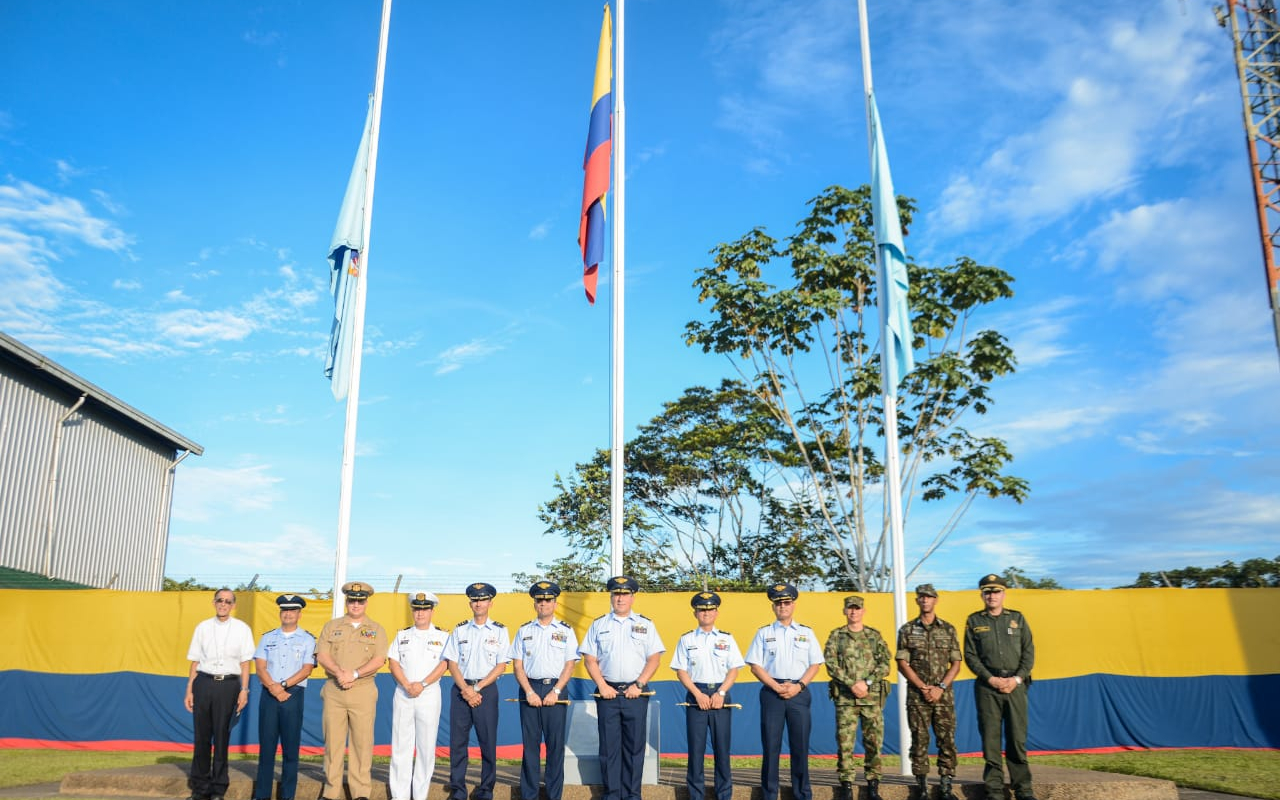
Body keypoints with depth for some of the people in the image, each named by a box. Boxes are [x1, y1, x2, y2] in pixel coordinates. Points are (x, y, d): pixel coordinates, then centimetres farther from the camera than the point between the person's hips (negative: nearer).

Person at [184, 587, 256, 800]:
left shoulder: (242, 629, 5)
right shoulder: (203, 627, 9)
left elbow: (245, 663, 4)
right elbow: (195, 662, 10)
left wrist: (244, 690, -4)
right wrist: (189, 691, 6)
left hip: (228, 684, -1)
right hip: (204, 682, 2)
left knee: (222, 737, 1)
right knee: (201, 735, 4)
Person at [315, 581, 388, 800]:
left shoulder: (376, 630, 8)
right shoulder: (331, 626, 12)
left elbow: (378, 660, -2)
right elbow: (321, 656, 2)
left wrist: (354, 674, -15)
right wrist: (339, 673, -14)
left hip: (363, 690, -1)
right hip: (334, 690, 1)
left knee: (363, 742, -1)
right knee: (332, 741, 3)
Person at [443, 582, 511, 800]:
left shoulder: (499, 631, 3)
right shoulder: (460, 630, 9)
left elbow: (501, 666, -2)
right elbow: (452, 663, 4)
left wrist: (476, 688, -10)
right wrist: (466, 690, -10)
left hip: (487, 689, -2)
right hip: (461, 689, 2)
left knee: (488, 742, 0)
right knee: (457, 742, 3)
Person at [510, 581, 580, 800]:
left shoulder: (566, 631, 6)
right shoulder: (524, 631, 9)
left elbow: (570, 665, 2)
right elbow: (517, 665, 5)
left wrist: (555, 692, -10)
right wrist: (529, 692, -7)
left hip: (555, 690, -1)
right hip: (529, 689, 1)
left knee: (556, 744, 1)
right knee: (530, 743, 4)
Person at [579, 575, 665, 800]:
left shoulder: (646, 625, 8)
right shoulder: (598, 625, 9)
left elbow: (654, 658, 3)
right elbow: (590, 659, 6)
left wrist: (639, 685, -8)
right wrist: (602, 686, -6)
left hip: (636, 693, 0)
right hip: (607, 692, 1)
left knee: (635, 745, 3)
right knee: (609, 746, 3)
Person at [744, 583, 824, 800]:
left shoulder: (807, 633, 11)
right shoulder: (764, 633, 7)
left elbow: (815, 665, 7)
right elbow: (755, 666, 2)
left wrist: (798, 686, -8)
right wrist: (776, 686, -10)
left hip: (799, 692, 1)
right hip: (771, 692, -1)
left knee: (800, 745, 2)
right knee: (771, 744, 0)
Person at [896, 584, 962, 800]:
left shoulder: (948, 629, 7)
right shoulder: (907, 630, 4)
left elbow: (956, 664, 4)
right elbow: (902, 664, 0)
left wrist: (940, 688, -8)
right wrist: (923, 687, -9)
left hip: (944, 694, 1)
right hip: (917, 695, -1)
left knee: (947, 740, 1)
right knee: (919, 740, 2)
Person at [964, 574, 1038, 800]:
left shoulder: (1017, 618, 9)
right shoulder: (974, 621, 6)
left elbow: (1029, 652, 6)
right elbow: (970, 655, 2)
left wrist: (1017, 678, -7)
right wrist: (991, 679, -9)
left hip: (1015, 684, 1)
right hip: (987, 686, -1)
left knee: (1017, 737, 2)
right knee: (990, 738, 0)